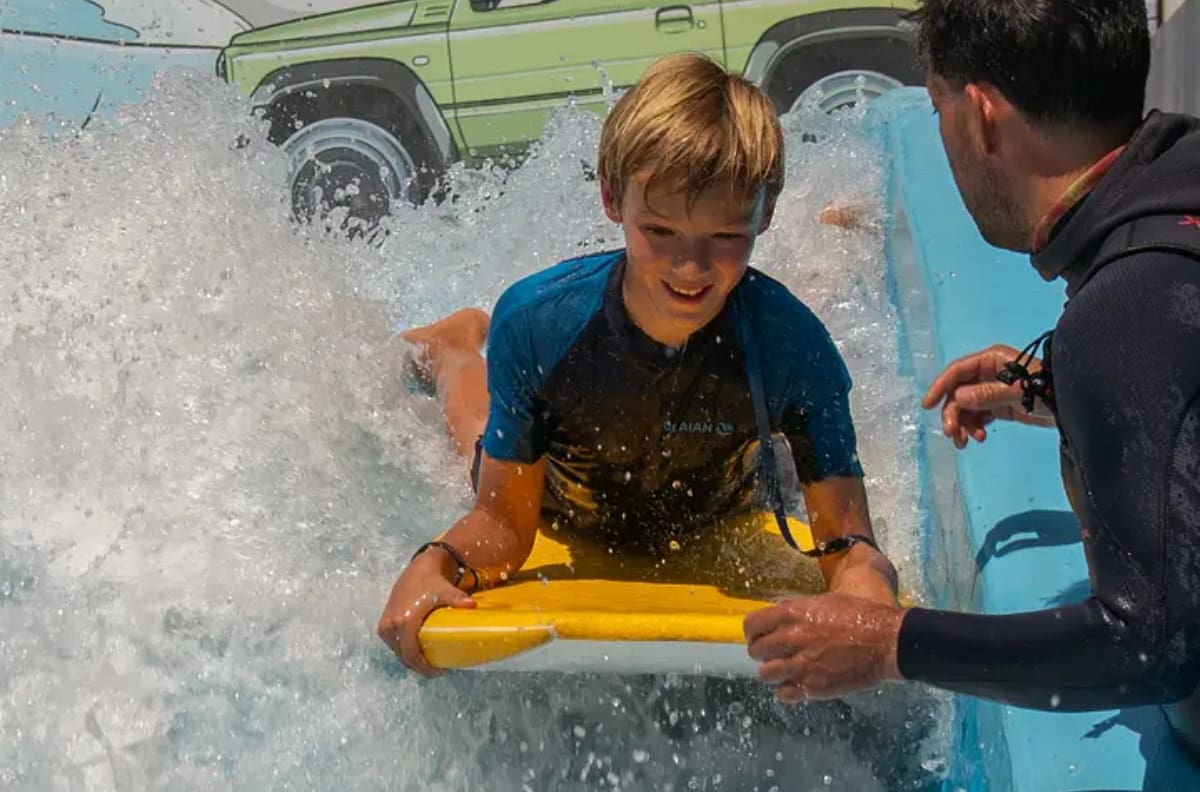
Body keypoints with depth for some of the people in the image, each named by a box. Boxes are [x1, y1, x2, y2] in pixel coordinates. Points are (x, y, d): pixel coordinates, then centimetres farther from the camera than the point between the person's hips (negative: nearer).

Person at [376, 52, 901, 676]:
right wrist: (437, 565, -50)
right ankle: (449, 348, 55)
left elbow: (846, 542, -35)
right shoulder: (535, 324, -38)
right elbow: (506, 525, -29)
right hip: (560, 519, 0)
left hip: (719, 533, 1)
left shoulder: (792, 344, -39)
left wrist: (864, 577, -58)